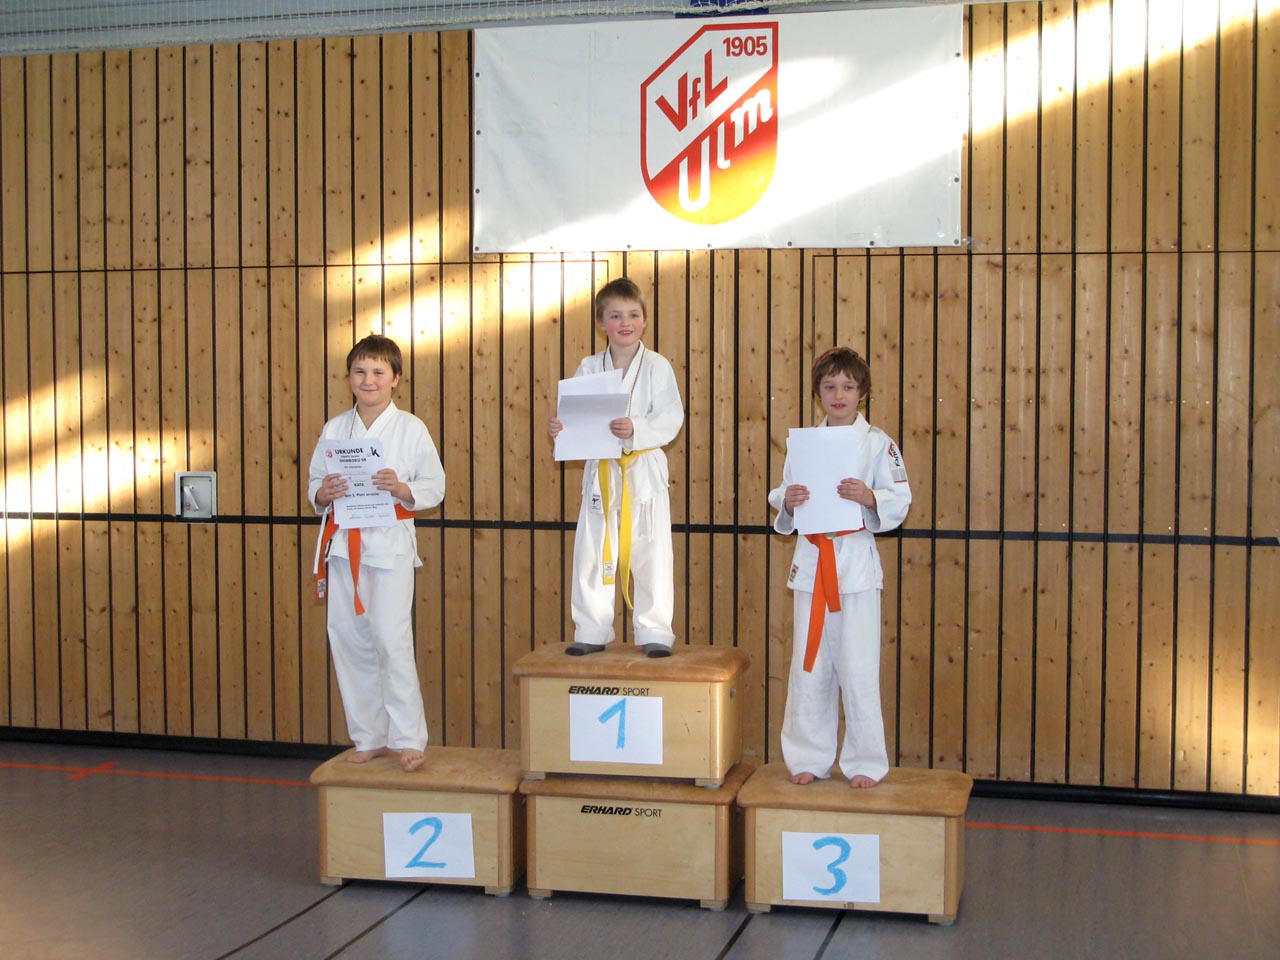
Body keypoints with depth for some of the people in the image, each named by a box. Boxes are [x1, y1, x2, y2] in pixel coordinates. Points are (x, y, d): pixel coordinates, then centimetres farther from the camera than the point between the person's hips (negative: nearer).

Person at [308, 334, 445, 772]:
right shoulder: (334, 429, 10)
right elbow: (313, 484, 14)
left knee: (392, 640, -11)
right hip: (342, 544, 4)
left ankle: (407, 738, -1)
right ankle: (369, 737, 19)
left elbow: (435, 485, 0)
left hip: (390, 544, -4)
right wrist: (323, 493, -8)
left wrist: (402, 489, -18)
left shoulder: (410, 428, 0)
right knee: (349, 642, 7)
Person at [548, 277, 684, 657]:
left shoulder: (657, 366, -3)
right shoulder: (589, 368, 5)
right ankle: (591, 631, 18)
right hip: (600, 472, 3)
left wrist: (636, 429, -27)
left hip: (644, 472, -3)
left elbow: (670, 419, -11)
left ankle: (654, 632, 12)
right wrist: (560, 427, -17)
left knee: (651, 554, 1)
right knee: (592, 552, 6)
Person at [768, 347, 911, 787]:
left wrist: (870, 497, -20)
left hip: (857, 560, -3)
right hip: (811, 560, 3)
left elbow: (900, 502, -2)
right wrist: (788, 501, -9)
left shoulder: (878, 443, -1)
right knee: (809, 664, 8)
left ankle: (865, 762, 10)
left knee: (858, 667, -2)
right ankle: (809, 758, 19)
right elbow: (781, 500, 13)